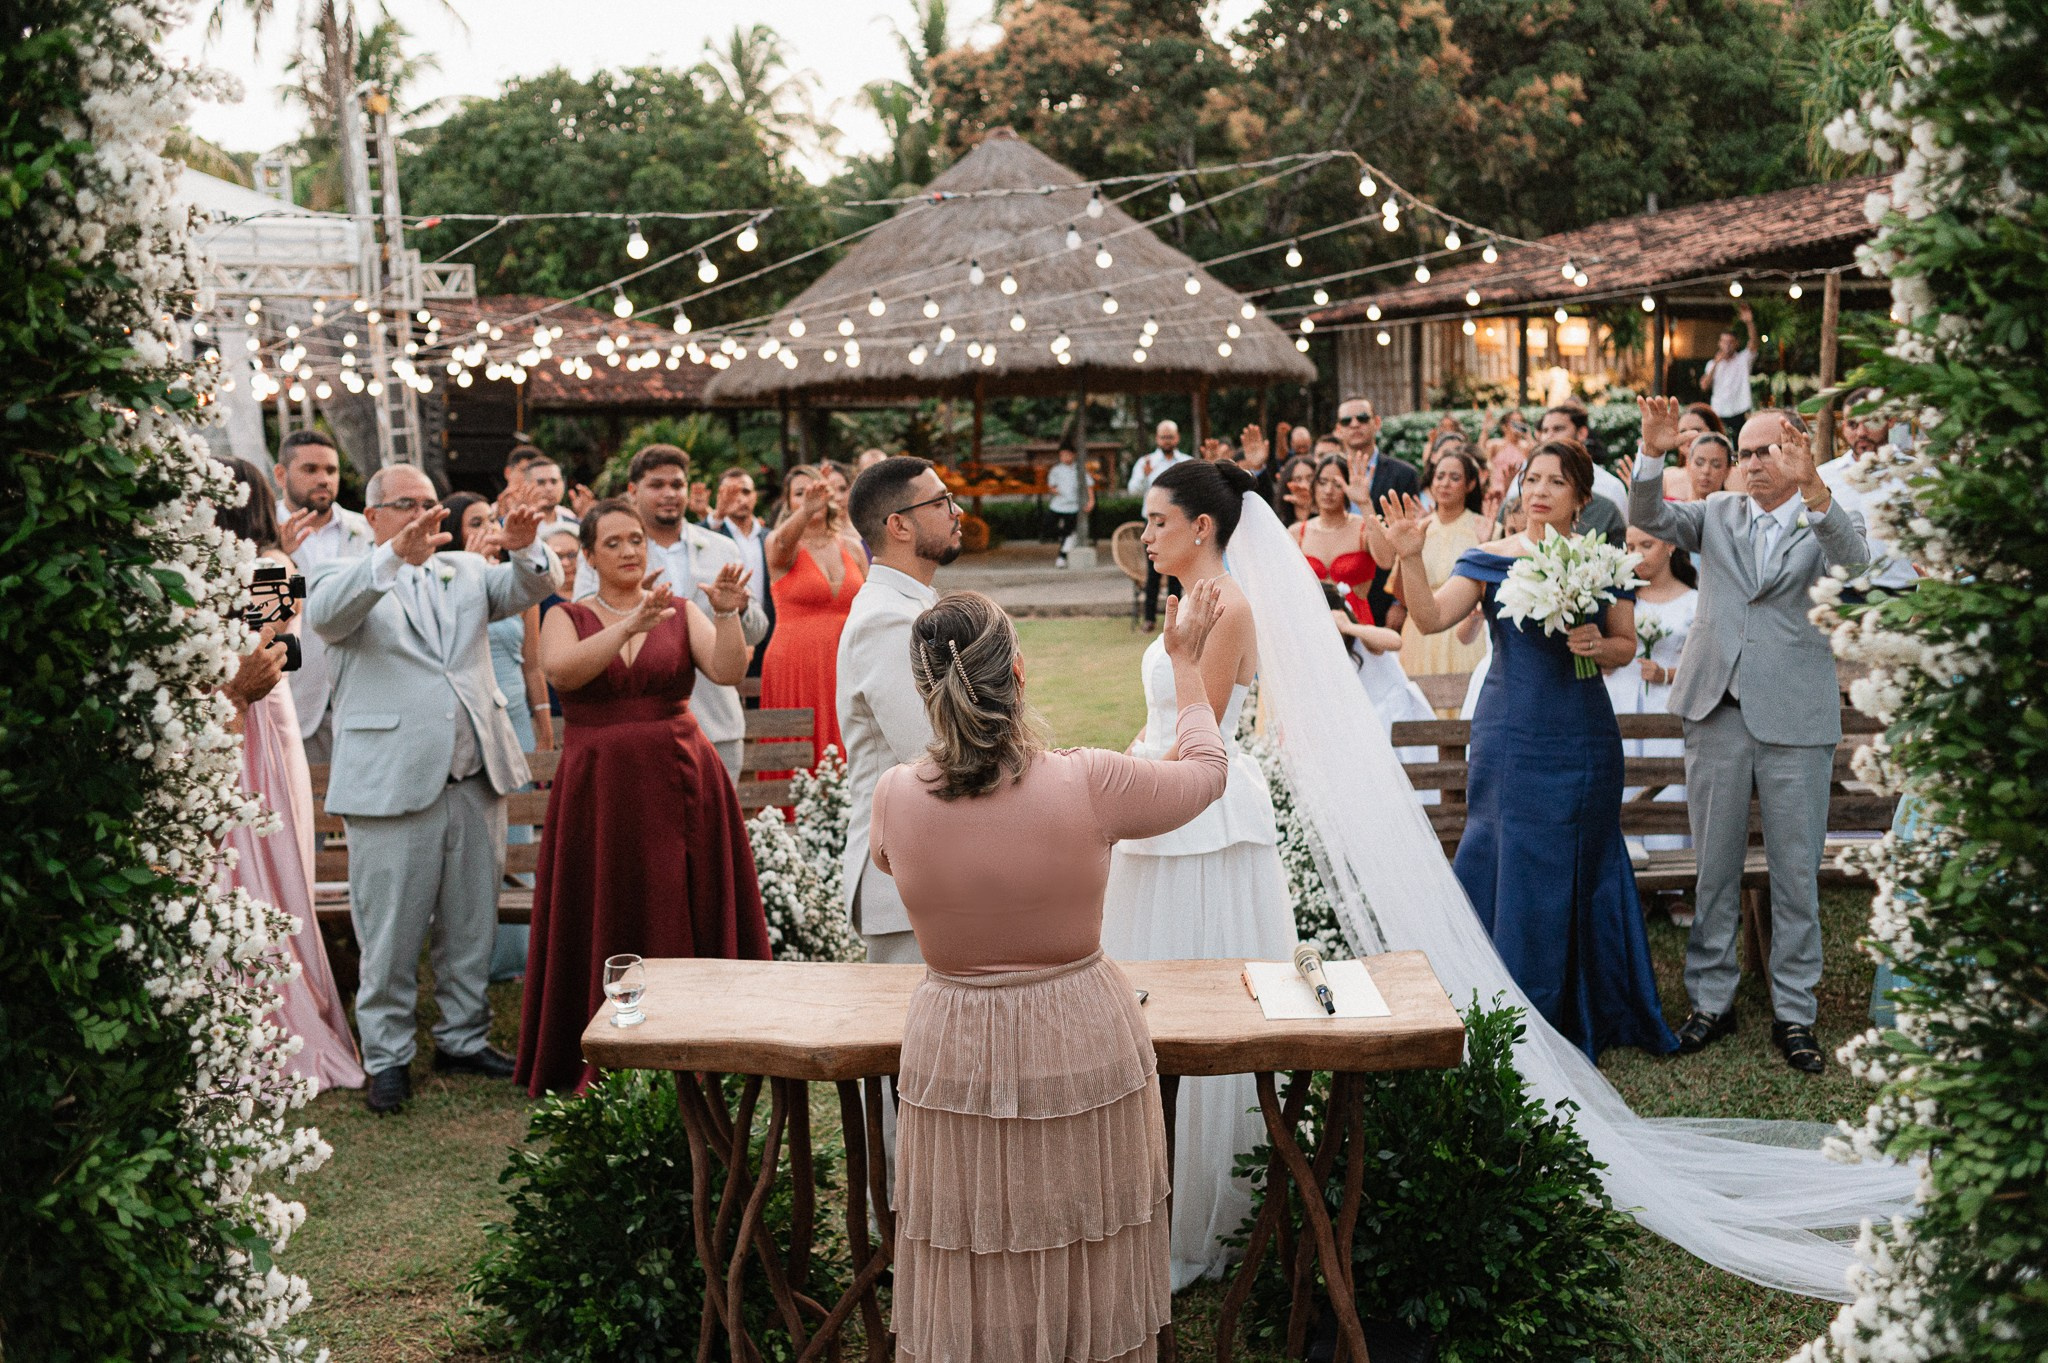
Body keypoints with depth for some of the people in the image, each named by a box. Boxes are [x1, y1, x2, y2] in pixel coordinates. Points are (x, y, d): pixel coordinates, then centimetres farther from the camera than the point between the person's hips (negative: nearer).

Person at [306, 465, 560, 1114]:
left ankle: (463, 1036, 27)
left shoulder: (463, 571, 16)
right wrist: (397, 555, -37)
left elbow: (532, 586, 2)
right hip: (391, 785, -5)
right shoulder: (348, 579, 1)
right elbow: (324, 612, -22)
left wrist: (523, 548, -22)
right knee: (391, 933, 2)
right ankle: (387, 1056, 15)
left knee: (472, 925, 13)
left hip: (476, 781, 5)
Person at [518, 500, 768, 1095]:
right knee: (608, 929, 4)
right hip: (599, 791, 0)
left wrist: (727, 614, -26)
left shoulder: (682, 612, 7)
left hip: (680, 785, 1)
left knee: (685, 924, 3)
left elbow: (729, 671, -9)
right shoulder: (567, 618, 5)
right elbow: (562, 670, -17)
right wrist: (632, 624, -29)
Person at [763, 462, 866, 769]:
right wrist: (806, 511, -48)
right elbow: (783, 543, -27)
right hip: (793, 670, -3)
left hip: (844, 672, 3)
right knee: (797, 764, -6)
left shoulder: (852, 547, 11)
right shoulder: (780, 544, -1)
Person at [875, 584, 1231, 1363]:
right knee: (1086, 1278, 19)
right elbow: (1205, 771, 0)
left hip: (955, 1057, 1)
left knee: (969, 1281, 18)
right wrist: (1187, 662, 14)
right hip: (1083, 1051, -1)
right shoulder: (1088, 785, -21)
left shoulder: (895, 797, -15)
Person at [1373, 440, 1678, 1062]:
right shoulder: (1491, 559, 0)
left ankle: (1587, 1016, 26)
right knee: (1514, 867, -1)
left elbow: (1627, 647, 11)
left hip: (1584, 737, 2)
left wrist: (1599, 645, -11)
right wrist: (1410, 558, -28)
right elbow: (1431, 617, -13)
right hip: (1511, 736, -2)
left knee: (1582, 869, 11)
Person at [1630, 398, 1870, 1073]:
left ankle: (1793, 1013, 17)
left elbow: (1854, 560, -19)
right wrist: (1654, 453, -21)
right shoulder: (1717, 516, 12)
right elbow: (1646, 516, -3)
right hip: (1718, 712, 2)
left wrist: (1811, 485, -35)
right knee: (1714, 866, 10)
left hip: (1795, 716, -2)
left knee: (1796, 872, 5)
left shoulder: (1827, 522, 3)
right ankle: (1712, 1000, 21)